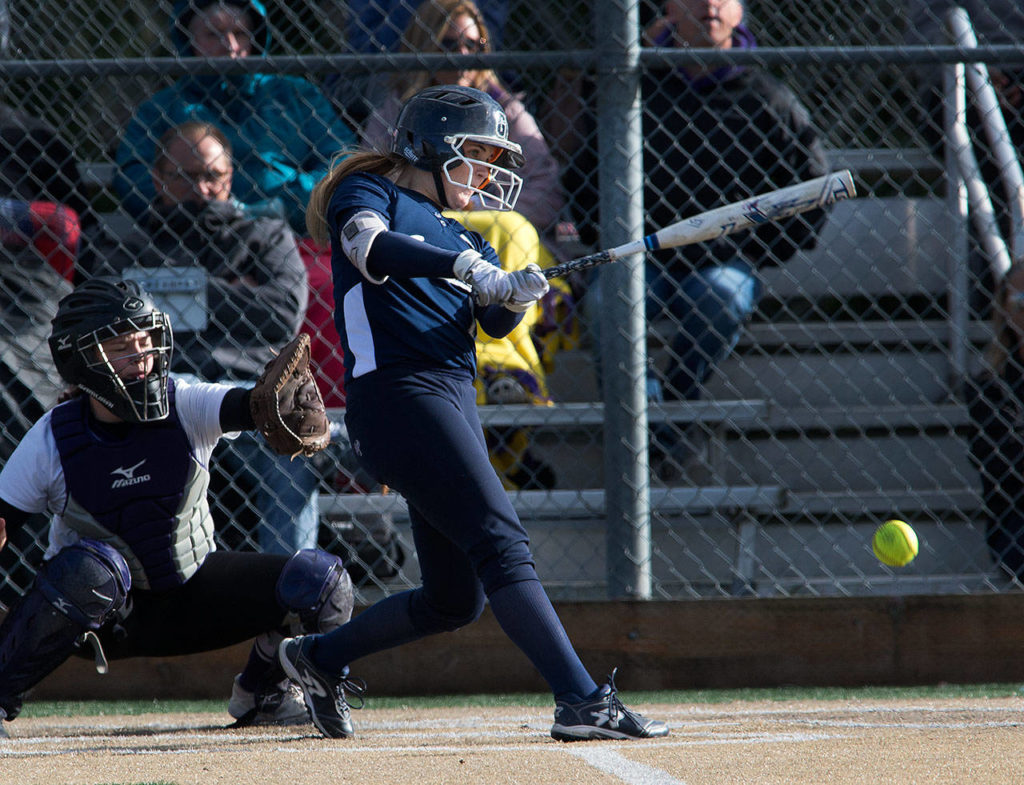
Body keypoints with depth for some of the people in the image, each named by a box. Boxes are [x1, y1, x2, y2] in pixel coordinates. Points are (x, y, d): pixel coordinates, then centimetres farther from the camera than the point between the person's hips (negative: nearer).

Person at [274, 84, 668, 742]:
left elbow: (495, 321, 8)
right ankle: (582, 701, -27)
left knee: (457, 598, 10)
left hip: (454, 402, 9)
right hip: (397, 388, -9)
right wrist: (470, 268, -31)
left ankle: (321, 657, 29)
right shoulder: (368, 193, 4)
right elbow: (369, 246, -21)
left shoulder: (459, 237, 24)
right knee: (500, 538, -19)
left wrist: (514, 296, -16)